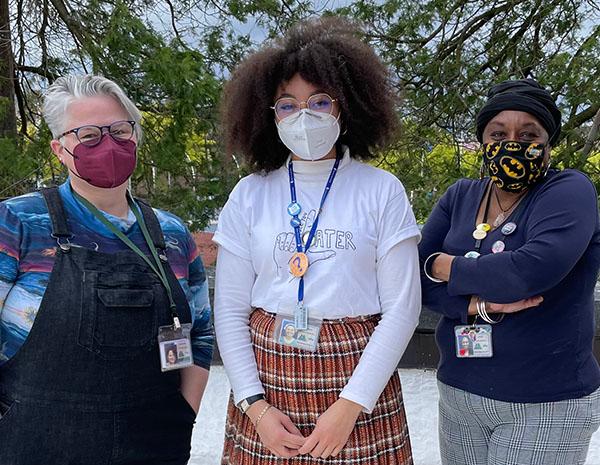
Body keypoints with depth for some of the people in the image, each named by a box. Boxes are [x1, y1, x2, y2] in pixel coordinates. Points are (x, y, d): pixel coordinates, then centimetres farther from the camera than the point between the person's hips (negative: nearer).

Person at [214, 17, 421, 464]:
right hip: (267, 381, 2)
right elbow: (230, 312, 2)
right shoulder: (249, 196, 1)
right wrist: (255, 406, -6)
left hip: (357, 383, -1)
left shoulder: (382, 191, -4)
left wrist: (349, 407, -11)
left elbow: (402, 308, -6)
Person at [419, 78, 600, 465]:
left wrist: (446, 267, -12)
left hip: (546, 406, -4)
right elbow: (418, 277, -3)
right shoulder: (460, 196, 5)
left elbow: (530, 272, -27)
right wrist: (479, 304, -20)